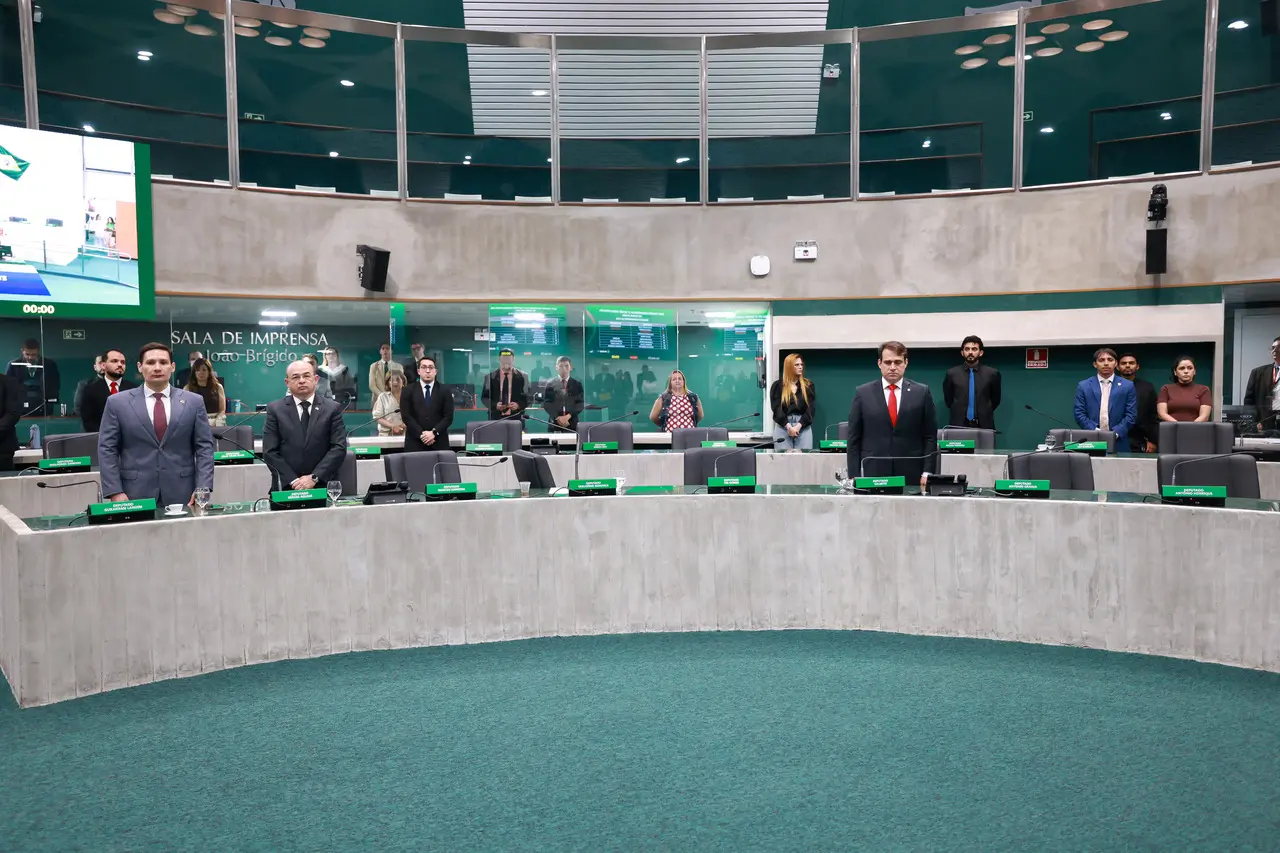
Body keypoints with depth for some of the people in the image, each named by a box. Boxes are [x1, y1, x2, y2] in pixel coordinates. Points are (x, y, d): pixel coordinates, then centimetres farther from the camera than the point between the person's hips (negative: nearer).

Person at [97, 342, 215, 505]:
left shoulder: (194, 401, 6)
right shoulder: (117, 402, 5)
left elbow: (204, 447, 3)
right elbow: (107, 450, 2)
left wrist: (202, 488, -7)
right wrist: (115, 492, -7)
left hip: (182, 495, 1)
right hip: (135, 495, 0)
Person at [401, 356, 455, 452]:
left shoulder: (445, 390, 8)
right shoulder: (408, 391, 7)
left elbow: (448, 416, 1)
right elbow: (406, 416, -1)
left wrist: (434, 432, -13)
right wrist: (421, 434, -13)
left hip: (439, 443, 0)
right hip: (415, 442, 0)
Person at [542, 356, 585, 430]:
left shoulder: (577, 384, 8)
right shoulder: (550, 383, 7)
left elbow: (581, 404, 2)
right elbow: (546, 403, 2)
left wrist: (568, 416, -12)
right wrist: (557, 417, -12)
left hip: (572, 423, 0)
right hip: (555, 422, 0)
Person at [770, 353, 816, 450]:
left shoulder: (808, 385, 10)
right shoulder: (778, 385, 6)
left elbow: (810, 409, 2)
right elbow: (777, 408, -3)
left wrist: (799, 426, -12)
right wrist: (788, 426, -14)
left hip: (803, 427, 1)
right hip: (783, 426, -1)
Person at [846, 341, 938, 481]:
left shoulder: (921, 392, 5)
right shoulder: (863, 393, 4)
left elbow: (930, 436, 5)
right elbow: (854, 440, 3)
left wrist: (927, 472, -4)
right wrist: (855, 477, -3)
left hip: (911, 476, 0)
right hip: (872, 475, 0)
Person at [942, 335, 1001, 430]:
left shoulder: (992, 373, 2)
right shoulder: (952, 374, 3)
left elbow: (995, 400, 11)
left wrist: (984, 415, 9)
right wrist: (960, 414, 10)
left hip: (984, 426, 0)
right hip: (958, 425, 0)